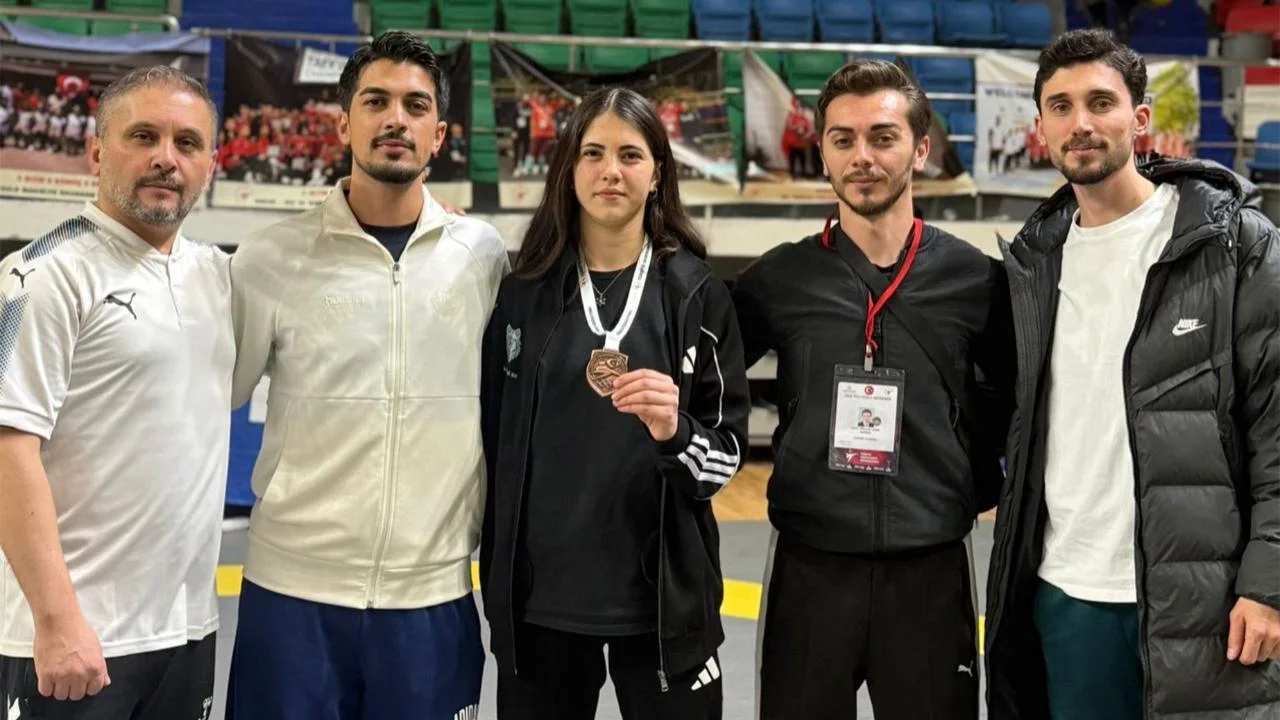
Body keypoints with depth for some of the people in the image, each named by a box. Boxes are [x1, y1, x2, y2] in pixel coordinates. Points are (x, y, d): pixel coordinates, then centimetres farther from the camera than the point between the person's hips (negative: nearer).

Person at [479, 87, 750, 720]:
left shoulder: (695, 292, -2)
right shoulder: (523, 292, 3)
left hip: (662, 595, -1)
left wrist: (674, 432, -22)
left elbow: (728, 451, -1)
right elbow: (493, 440, 10)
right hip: (539, 595, 2)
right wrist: (496, 573, 13)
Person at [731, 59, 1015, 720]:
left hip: (930, 570, 0)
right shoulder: (779, 277, -1)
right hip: (808, 566, 0)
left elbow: (1006, 401, 10)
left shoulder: (974, 277, -1)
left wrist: (977, 485, 1)